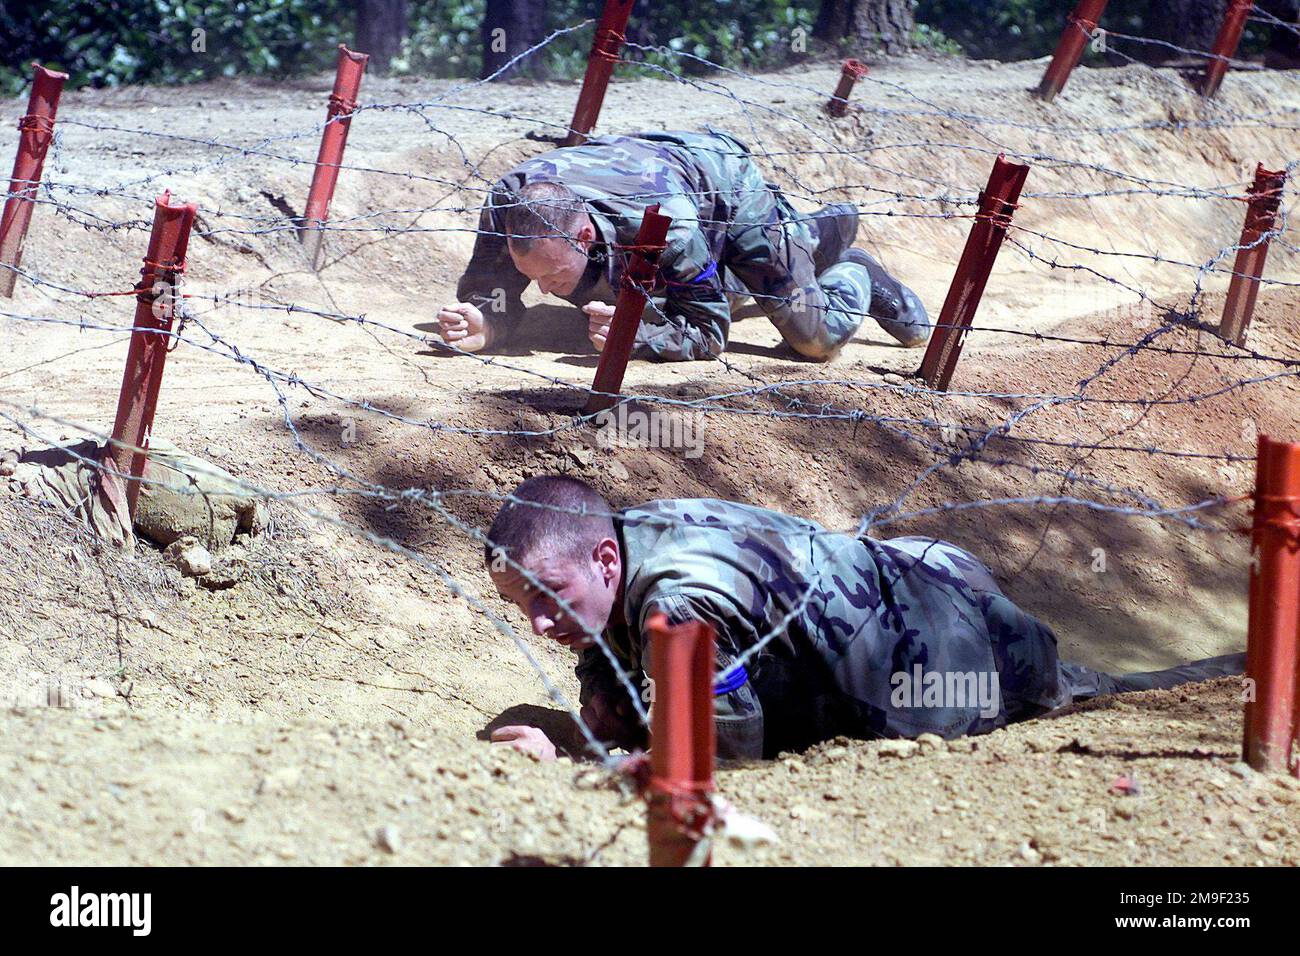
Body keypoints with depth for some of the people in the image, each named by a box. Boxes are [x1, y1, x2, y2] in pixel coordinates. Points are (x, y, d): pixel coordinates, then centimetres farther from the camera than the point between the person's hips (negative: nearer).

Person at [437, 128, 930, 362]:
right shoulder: (505, 206, -39)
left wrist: (634, 334, -56)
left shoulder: (663, 222, -49)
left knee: (815, 337, -8)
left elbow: (709, 331, -38)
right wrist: (482, 326, -49)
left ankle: (855, 279, 25)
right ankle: (823, 232, 55)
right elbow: (490, 293, -26)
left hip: (728, 185, -5)